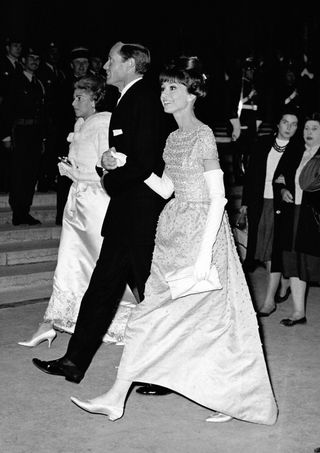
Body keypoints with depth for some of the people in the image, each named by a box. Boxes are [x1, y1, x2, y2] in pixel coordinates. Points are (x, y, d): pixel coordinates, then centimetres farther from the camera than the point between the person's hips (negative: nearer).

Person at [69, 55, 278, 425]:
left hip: (200, 231, -7)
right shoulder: (174, 138, 12)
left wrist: (205, 252, -20)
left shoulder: (203, 135, -13)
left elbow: (218, 197, -16)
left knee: (155, 315, -4)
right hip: (173, 229, 8)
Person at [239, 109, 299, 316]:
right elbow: (251, 173, 10)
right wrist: (246, 202, 8)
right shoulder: (264, 143, 7)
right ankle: (283, 284, 32)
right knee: (264, 248, 12)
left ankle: (270, 300, -1)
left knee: (276, 250, -5)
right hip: (260, 204, 5)